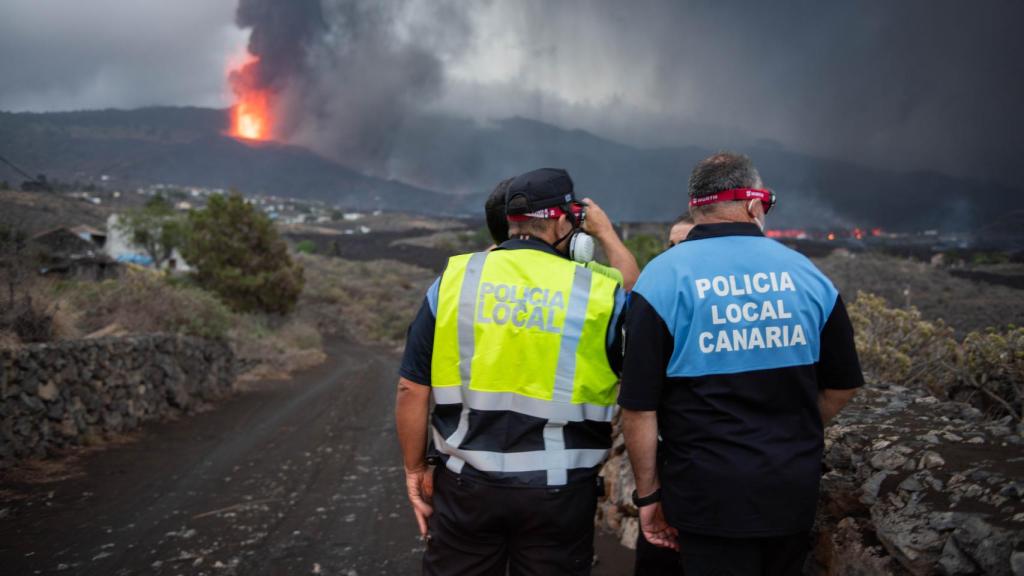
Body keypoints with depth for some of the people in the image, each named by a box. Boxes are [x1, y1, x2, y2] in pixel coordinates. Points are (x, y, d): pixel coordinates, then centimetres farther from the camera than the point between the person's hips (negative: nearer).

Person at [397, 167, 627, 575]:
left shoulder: (453, 279, -3)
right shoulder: (598, 293, -8)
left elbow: (412, 388, -2)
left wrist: (415, 469, 10)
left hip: (467, 484, 2)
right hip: (558, 493, -1)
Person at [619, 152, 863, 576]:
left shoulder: (663, 278, -11)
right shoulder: (807, 274, 0)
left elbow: (639, 406, -13)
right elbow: (844, 385, 10)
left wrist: (648, 493, -2)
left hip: (711, 494, -4)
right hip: (795, 490, 4)